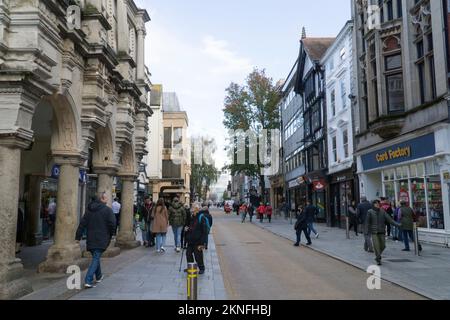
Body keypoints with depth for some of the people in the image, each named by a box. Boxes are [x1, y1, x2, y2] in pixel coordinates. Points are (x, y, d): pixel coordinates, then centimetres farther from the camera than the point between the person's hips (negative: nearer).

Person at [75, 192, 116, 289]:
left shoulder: (89, 210, 8)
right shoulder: (107, 210, -10)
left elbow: (82, 224, 7)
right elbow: (112, 224, -12)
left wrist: (78, 236, 9)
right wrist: (111, 236, 4)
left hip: (91, 239, 6)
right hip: (101, 240, -6)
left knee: (96, 257, 21)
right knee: (96, 259, -4)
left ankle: (99, 277, 37)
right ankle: (88, 281, -12)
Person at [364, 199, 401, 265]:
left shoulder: (382, 211, 6)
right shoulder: (370, 212, -2)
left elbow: (389, 219, 1)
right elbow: (367, 222, -3)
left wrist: (397, 224, -11)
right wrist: (366, 231, -9)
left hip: (382, 232, 3)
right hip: (374, 232, -3)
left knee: (383, 246, 6)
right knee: (376, 246, -8)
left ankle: (377, 256, 32)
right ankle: (378, 260, 3)